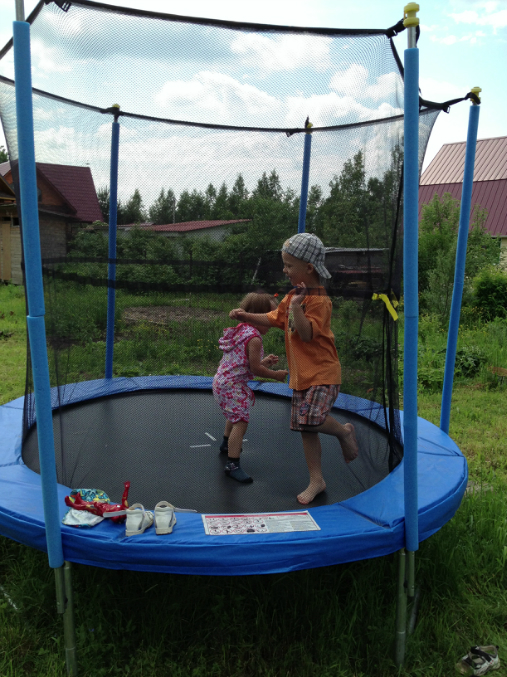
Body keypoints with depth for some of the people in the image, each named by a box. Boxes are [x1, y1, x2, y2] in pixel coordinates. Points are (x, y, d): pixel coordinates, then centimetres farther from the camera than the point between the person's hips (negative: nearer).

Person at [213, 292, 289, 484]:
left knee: (234, 415, 32)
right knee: (241, 421, -12)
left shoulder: (240, 331, 10)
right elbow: (254, 369, -20)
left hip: (222, 380, 11)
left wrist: (263, 361, 14)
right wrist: (275, 374, -7)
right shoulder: (254, 338, -21)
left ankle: (227, 444, 54)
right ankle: (233, 464, -13)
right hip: (233, 384, -11)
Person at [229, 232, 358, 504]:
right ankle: (316, 480, 21)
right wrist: (246, 316, 9)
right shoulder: (293, 295, 9)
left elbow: (307, 333, -23)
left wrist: (296, 306, -28)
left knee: (312, 419, -24)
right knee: (305, 428, 10)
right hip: (301, 375, 8)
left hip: (322, 373, -8)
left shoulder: (319, 300, -16)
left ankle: (344, 431, 9)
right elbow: (274, 319, 19)